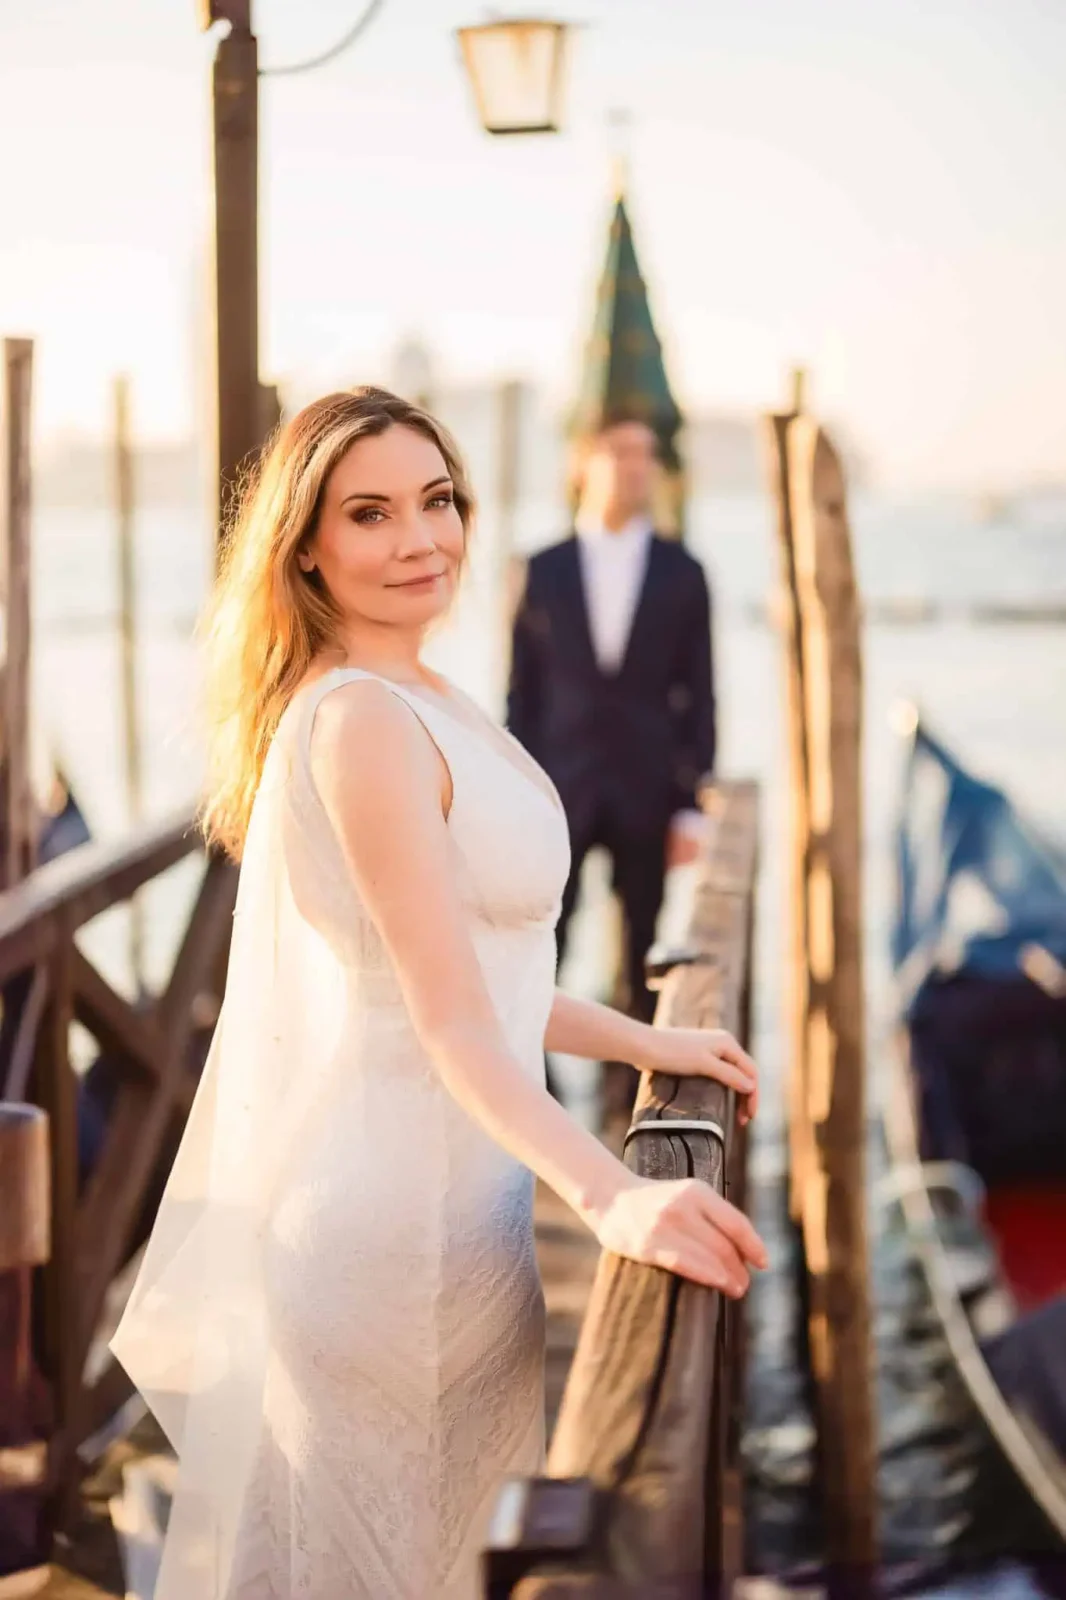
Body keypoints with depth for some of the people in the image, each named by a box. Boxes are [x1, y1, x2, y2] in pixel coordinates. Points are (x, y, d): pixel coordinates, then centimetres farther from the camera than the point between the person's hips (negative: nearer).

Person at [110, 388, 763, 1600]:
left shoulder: (416, 703, 11)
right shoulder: (363, 721, -21)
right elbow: (449, 1019, -26)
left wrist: (647, 1045, 18)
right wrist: (606, 1193, -35)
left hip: (431, 1186, 10)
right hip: (394, 1210, -10)